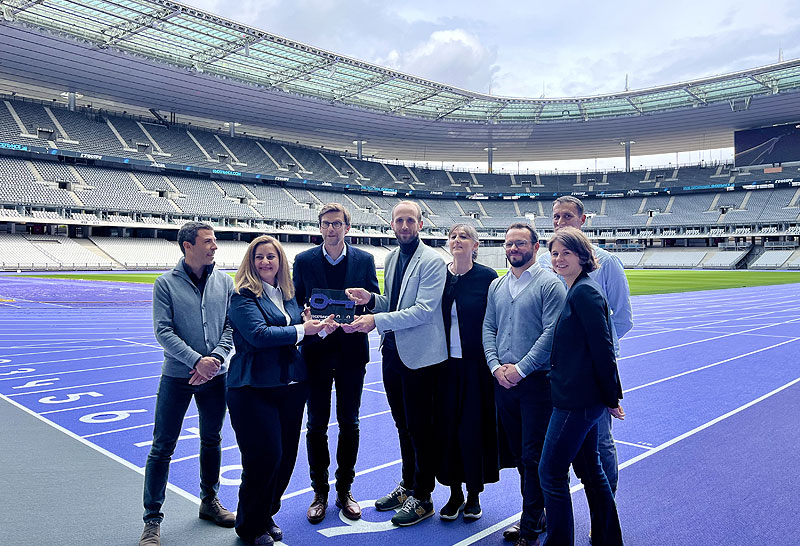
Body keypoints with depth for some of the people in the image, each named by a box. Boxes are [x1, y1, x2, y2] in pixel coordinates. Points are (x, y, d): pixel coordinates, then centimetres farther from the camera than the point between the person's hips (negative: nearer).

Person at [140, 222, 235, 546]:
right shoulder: (166, 283, -6)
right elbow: (163, 331, -11)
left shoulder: (225, 282, 2)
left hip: (215, 375, 3)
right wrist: (196, 361, -19)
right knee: (162, 447, 2)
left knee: (212, 441, 16)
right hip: (177, 376, -3)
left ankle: (209, 501, 34)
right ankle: (152, 519, 15)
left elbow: (232, 325, 1)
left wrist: (216, 357, -14)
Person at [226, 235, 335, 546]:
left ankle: (267, 515, 33)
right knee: (264, 456, -2)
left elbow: (301, 328, 14)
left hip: (291, 385, 6)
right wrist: (301, 330, -17)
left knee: (286, 456, 11)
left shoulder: (287, 294, 12)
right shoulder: (243, 296, -8)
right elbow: (259, 334, -20)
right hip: (255, 388, -6)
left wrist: (320, 328, -6)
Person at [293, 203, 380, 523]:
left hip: (351, 352, 0)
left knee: (349, 424, 10)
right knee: (317, 424, 8)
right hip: (317, 352, 0)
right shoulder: (304, 260, 1)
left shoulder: (364, 260, 2)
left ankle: (344, 490, 26)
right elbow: (296, 304, 3)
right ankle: (320, 493, 23)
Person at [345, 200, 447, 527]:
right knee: (403, 424, 19)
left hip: (420, 355, -7)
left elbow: (423, 310, -22)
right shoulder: (391, 258, 10)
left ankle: (422, 497, 20)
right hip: (392, 352, 7)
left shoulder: (432, 261, -13)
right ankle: (407, 485, 35)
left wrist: (376, 321, -25)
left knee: (420, 427, 4)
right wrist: (371, 299, -3)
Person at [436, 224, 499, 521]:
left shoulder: (487, 276, -5)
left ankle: (474, 495, 22)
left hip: (476, 365, -3)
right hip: (446, 364, 3)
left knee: (473, 428, 3)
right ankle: (455, 492, 24)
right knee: (447, 427, 7)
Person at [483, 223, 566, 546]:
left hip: (536, 382, -6)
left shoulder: (549, 284, -6)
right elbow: (488, 328, 10)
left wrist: (521, 368, -15)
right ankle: (536, 513, 30)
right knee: (518, 453, 15)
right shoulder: (496, 286, 12)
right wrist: (496, 366, -5)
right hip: (503, 382, 6)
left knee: (534, 456, -1)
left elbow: (552, 332, -14)